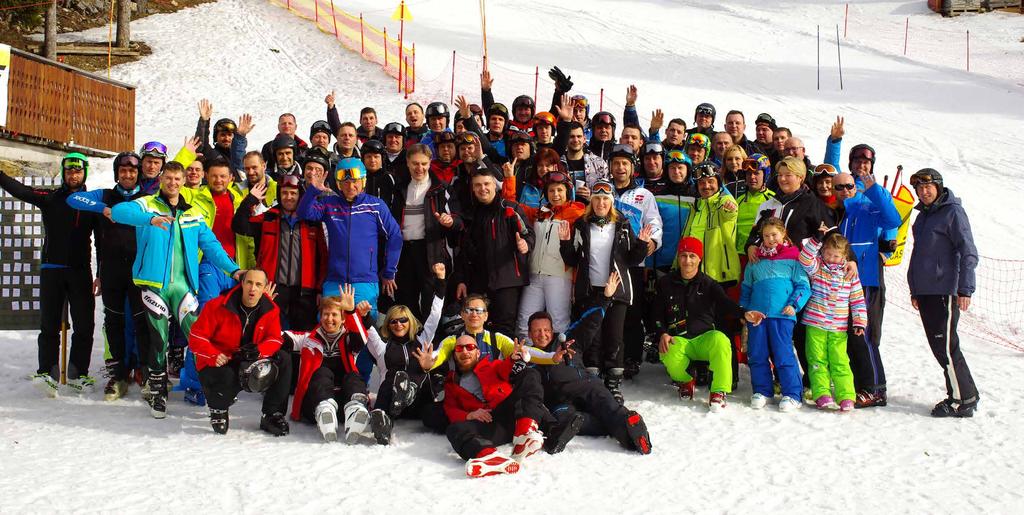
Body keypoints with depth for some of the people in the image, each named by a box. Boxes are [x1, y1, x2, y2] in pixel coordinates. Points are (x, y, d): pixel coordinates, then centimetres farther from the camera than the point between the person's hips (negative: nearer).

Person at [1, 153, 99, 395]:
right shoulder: (49, 198, 7)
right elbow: (20, 190, -9)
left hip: (81, 271, 1)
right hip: (51, 269, -1)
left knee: (85, 325, 1)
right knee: (49, 324, -2)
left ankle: (78, 374, 10)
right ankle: (47, 373, -2)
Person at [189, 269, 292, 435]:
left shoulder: (271, 310, -5)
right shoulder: (218, 306, -15)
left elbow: (275, 340, -9)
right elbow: (196, 337, -13)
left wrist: (258, 351, -31)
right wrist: (214, 356, -29)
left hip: (250, 365, 4)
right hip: (219, 365, -3)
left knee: (284, 359, -18)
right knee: (227, 377, -38)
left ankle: (271, 415, -8)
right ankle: (218, 410, 2)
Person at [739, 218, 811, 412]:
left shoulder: (793, 259, 6)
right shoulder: (755, 261, 18)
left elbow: (803, 286, 4)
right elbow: (746, 288, 23)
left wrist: (794, 304, -10)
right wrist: (742, 310, 13)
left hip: (782, 314, -4)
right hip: (756, 314, 4)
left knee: (783, 354, -8)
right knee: (757, 354, 4)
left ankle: (792, 394, -1)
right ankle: (761, 391, 16)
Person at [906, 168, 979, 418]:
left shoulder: (953, 212, -7)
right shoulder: (923, 215, 18)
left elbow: (968, 253, -12)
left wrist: (965, 289, -18)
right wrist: (915, 290, 22)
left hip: (945, 291, -8)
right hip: (925, 292, 8)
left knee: (945, 346, -9)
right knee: (938, 346, 9)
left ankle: (963, 401, -2)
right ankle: (964, 395, 17)